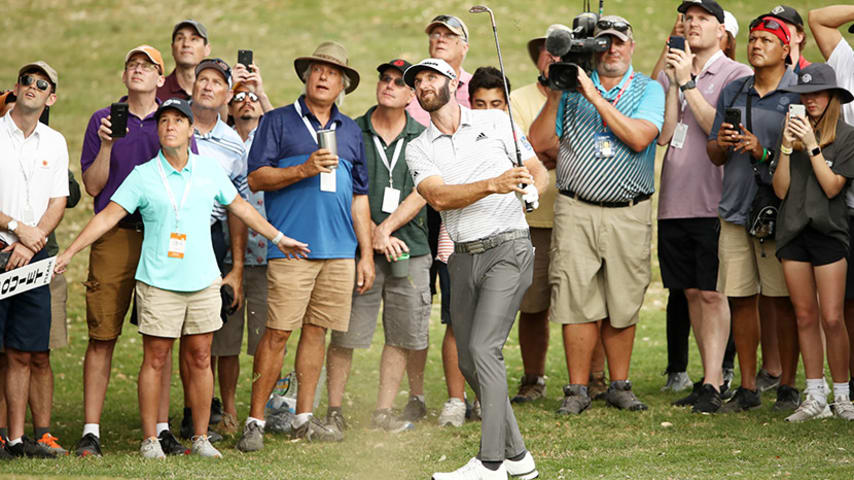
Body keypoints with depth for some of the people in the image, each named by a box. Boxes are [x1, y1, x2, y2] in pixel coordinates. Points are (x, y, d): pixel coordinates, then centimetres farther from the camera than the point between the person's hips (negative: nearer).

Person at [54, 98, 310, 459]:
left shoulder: (208, 170, 7)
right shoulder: (143, 175, -1)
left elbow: (240, 207, 19)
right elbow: (109, 215, -3)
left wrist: (278, 238, 25)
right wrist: (68, 253, -8)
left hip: (203, 280, 3)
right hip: (157, 283, -2)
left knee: (200, 360, 5)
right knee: (154, 360, -1)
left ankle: (201, 437, 12)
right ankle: (150, 439, 4)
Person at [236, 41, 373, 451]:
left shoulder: (350, 132, 18)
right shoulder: (278, 122, 5)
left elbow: (360, 196, 20)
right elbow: (256, 178, -4)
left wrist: (366, 254, 15)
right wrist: (304, 169, -16)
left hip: (339, 249, 5)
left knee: (316, 330, 7)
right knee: (277, 332, -8)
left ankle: (304, 419, 14)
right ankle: (255, 421, -4)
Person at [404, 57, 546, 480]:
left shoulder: (496, 122, 5)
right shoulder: (418, 149, 9)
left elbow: (538, 170, 9)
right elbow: (438, 196, -9)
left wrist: (531, 187, -15)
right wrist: (492, 185, -24)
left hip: (507, 247, -5)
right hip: (464, 256, 5)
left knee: (483, 348, -16)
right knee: (468, 361, 5)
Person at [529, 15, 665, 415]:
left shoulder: (648, 90, 6)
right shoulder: (572, 88, 10)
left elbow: (639, 138, -12)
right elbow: (539, 142, 5)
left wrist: (595, 96, -14)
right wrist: (555, 96, -6)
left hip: (629, 214, 0)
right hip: (576, 210, 0)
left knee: (623, 306, 4)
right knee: (578, 302, -4)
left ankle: (619, 386, 16)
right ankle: (577, 390, 3)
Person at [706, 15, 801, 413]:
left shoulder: (799, 93, -1)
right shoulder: (732, 93, 16)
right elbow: (714, 156, 19)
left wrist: (764, 152, -17)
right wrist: (721, 143, -3)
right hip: (735, 211, 5)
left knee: (782, 300, -3)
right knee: (740, 299, 5)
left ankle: (788, 386, 5)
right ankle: (747, 388, 11)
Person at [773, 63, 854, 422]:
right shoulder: (795, 131, 9)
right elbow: (781, 189, 4)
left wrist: (812, 145, -14)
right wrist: (787, 147, -8)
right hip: (793, 230, 4)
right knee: (805, 317, 6)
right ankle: (815, 397, 11)